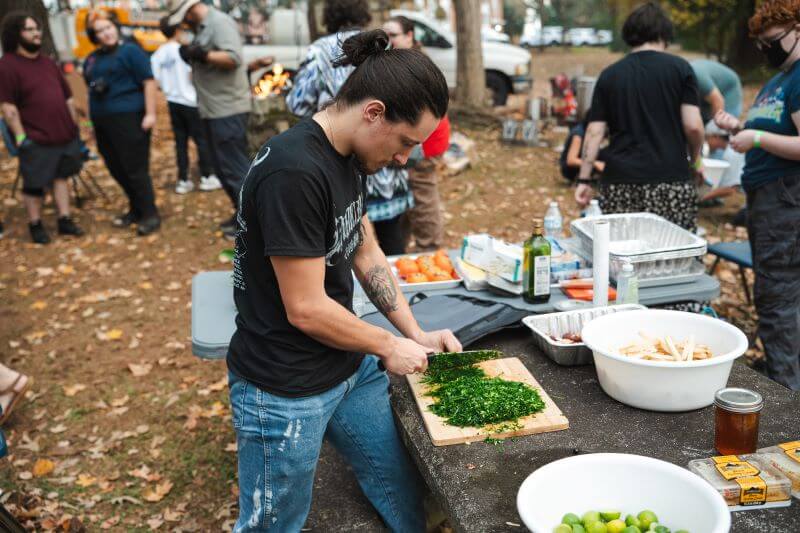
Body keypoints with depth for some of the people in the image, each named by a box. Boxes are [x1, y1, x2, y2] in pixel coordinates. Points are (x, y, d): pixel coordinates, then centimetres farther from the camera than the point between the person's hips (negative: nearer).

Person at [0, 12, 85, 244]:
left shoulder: (48, 62, 12)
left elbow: (67, 97, 17)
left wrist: (74, 126, 14)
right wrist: (20, 136, -19)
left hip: (64, 134, 7)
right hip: (36, 139, -7)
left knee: (61, 176, 13)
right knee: (34, 184, 4)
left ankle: (65, 220, 22)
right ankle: (35, 225, 18)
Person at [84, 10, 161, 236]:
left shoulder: (130, 50, -5)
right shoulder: (92, 59, 16)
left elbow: (148, 82, -11)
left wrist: (150, 113, -18)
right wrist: (94, 119, 18)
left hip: (128, 118, -7)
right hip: (103, 122, 8)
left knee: (135, 169, -6)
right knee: (116, 169, 11)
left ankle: (150, 214, 3)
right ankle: (136, 209, 25)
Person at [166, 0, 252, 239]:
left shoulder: (220, 22, -12)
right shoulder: (202, 28, 17)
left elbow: (233, 58, -24)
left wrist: (201, 55, -24)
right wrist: (192, 56, 1)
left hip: (228, 110, -10)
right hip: (215, 110, 10)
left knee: (235, 167, -6)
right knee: (223, 166, 14)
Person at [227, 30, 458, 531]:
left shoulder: (349, 156, 2)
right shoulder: (293, 172, -28)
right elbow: (306, 309, -24)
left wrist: (416, 334, 5)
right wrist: (389, 345, -10)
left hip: (351, 367, 8)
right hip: (285, 391, -8)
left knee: (403, 492, 19)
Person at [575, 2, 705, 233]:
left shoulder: (609, 75, 7)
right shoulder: (679, 68, 1)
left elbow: (595, 132, 2)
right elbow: (693, 126, -4)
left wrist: (584, 180, 6)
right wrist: (696, 160, 13)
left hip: (620, 182, 2)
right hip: (671, 180, -2)